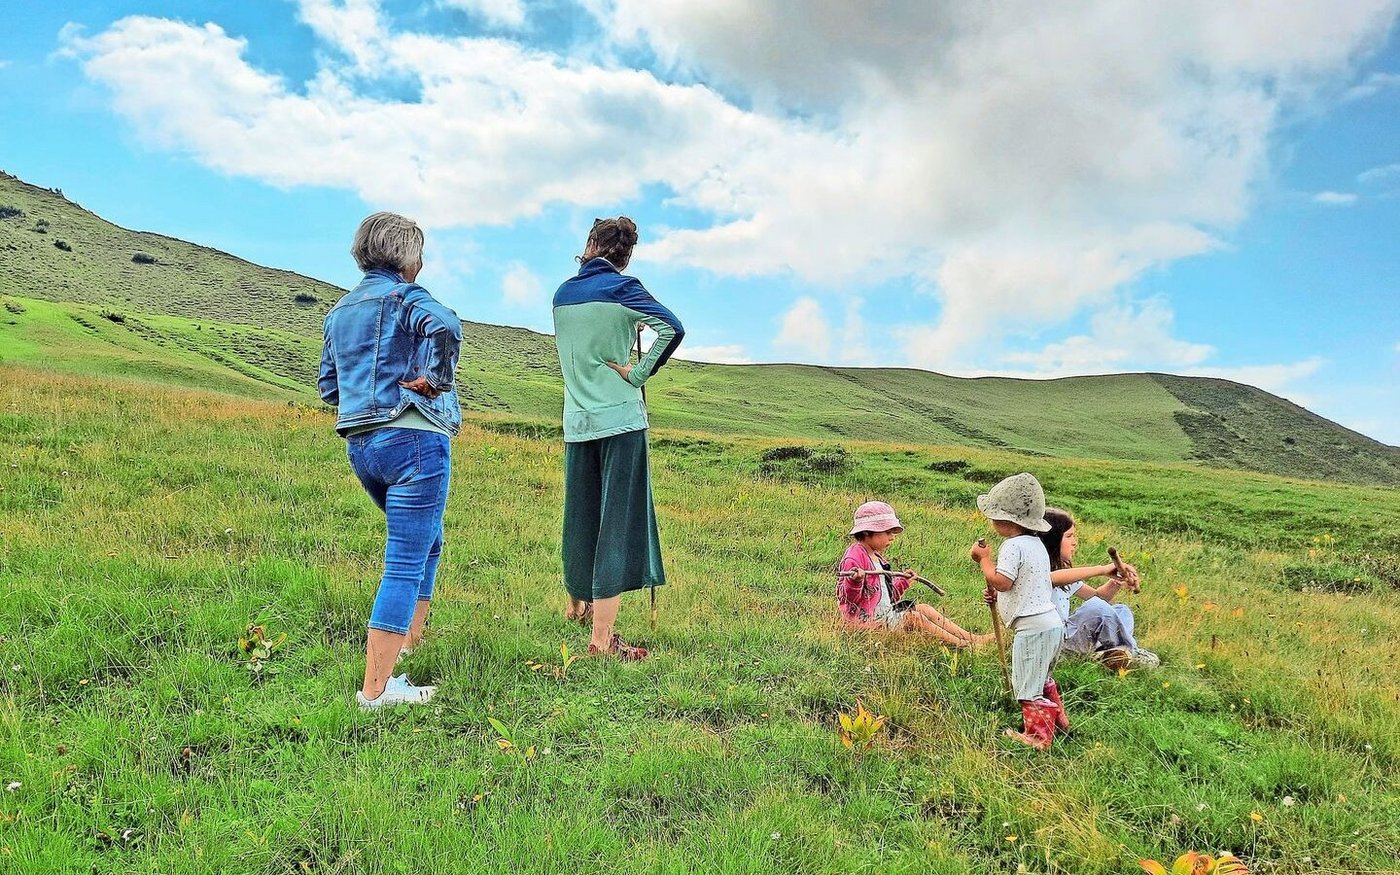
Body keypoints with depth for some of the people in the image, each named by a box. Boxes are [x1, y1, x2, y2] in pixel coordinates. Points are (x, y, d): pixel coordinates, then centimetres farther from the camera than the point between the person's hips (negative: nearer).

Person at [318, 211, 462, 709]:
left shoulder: (339, 311, 19)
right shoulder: (405, 296, -5)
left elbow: (327, 387, 20)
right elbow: (445, 325, -27)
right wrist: (437, 380, -15)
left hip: (360, 446, 9)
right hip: (412, 439, -9)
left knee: (427, 541, 26)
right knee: (405, 564, -5)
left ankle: (407, 639, 28)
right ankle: (375, 689, -2)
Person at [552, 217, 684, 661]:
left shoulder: (562, 294, 11)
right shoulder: (622, 287, -5)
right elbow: (672, 328, -20)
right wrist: (639, 373, -11)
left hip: (576, 421, 6)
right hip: (620, 418, -5)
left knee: (581, 517, 19)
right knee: (617, 523, -4)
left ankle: (577, 605, 39)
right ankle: (601, 637, -5)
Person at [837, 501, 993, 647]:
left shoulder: (876, 557, 16)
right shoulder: (854, 558, -18)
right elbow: (848, 597, -25)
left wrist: (903, 582, 18)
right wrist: (856, 581, -42)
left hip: (884, 613, 10)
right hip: (867, 618, -10)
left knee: (925, 609, 4)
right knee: (913, 617, -18)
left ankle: (972, 638, 3)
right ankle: (963, 645, -12)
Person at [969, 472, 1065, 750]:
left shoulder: (1014, 545, -18)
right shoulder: (1036, 544, 14)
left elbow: (1001, 581, -24)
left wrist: (984, 559, -11)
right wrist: (998, 596, 12)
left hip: (1033, 627, -11)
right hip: (1052, 623, 11)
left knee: (1028, 685, 2)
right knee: (1041, 677, 29)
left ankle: (1038, 736, 11)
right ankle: (1058, 719, 43)